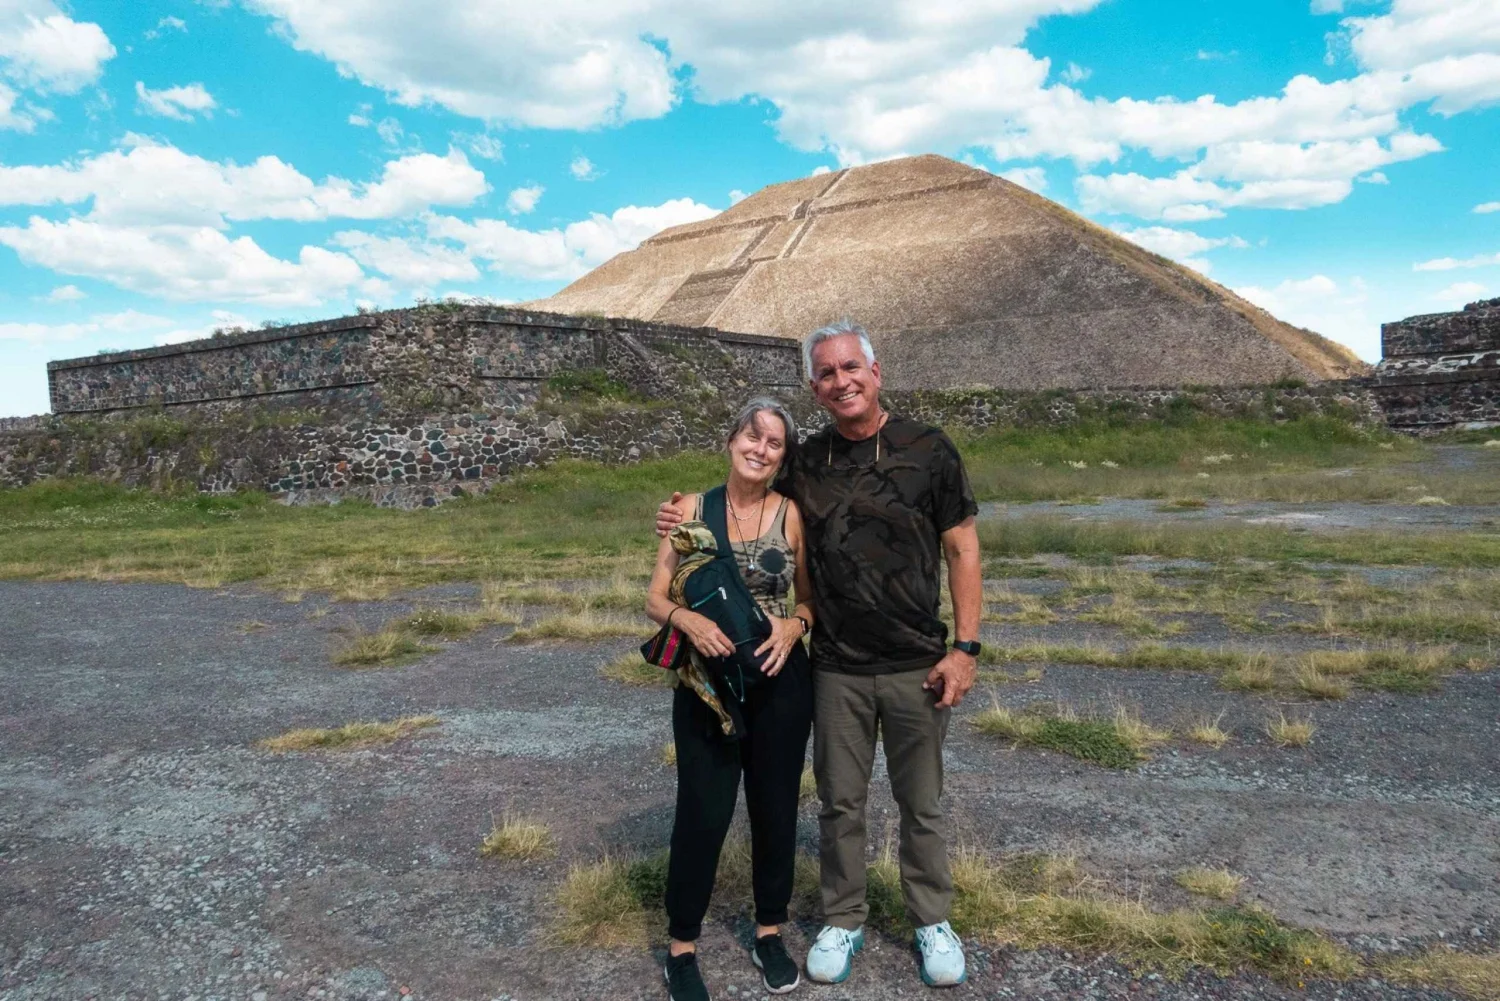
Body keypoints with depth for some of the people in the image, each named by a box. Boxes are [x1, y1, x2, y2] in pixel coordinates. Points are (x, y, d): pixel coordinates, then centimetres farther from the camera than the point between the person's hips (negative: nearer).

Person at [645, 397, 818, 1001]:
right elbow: (656, 598, -2)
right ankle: (682, 947, 24)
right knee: (703, 812, 3)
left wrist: (795, 625, -15)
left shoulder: (791, 514, -2)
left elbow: (813, 600, 6)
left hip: (780, 682, 1)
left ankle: (770, 934, 34)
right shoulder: (691, 508, -2)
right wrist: (687, 620, -22)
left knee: (775, 808, 12)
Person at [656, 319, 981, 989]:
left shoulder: (928, 450, -6)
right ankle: (843, 921, 35)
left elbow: (962, 550, -3)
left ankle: (932, 921, 35)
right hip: (837, 668, 2)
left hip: (917, 666, -2)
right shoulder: (805, 463, 1)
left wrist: (965, 646, -8)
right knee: (840, 802, 15)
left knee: (921, 802, 14)